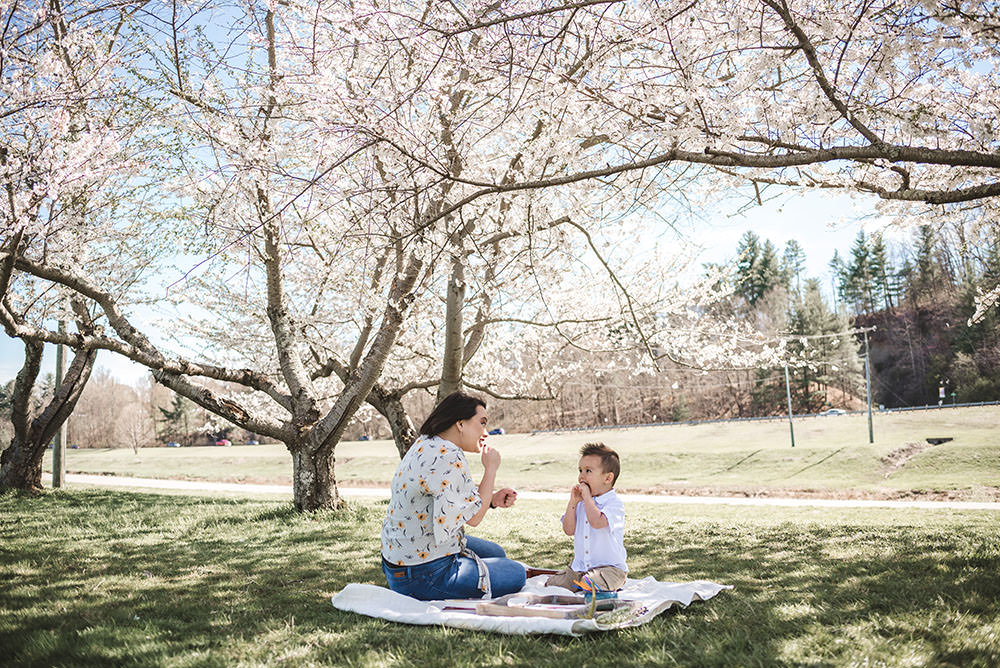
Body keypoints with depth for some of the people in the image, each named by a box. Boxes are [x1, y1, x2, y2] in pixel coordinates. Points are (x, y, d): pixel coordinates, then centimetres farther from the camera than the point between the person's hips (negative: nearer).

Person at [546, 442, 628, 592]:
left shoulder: (615, 503, -12)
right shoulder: (581, 502, 10)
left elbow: (597, 522, -31)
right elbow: (569, 530, 3)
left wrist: (587, 496, -21)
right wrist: (573, 502, -5)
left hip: (610, 567, -6)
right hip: (579, 567, 6)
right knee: (552, 584, -4)